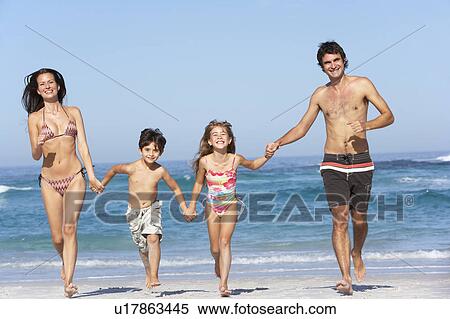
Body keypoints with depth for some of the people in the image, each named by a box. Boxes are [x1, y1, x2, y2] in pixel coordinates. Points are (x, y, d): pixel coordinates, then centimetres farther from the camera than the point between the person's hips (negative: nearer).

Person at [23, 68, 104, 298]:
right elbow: (35, 155, 3)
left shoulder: (73, 112, 8)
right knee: (57, 237, 3)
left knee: (70, 229, -14)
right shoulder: (35, 118, 4)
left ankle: (68, 282, -15)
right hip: (49, 181, 0)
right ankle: (66, 263, 35)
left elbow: (83, 147, 6)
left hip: (74, 177, 0)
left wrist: (92, 176, -2)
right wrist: (38, 145, -20)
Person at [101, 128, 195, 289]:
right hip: (134, 211, 1)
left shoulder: (160, 171, -12)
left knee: (153, 238, -24)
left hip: (152, 209, -1)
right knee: (142, 246, 13)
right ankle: (148, 273, 38)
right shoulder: (132, 168, -16)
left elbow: (175, 189, 3)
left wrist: (185, 210, 2)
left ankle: (154, 277, -24)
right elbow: (113, 170, 5)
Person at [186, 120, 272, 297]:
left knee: (225, 242, -14)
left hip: (230, 206, -1)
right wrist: (192, 205, 9)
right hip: (212, 207, 1)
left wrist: (267, 157, -10)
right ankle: (218, 263, 45)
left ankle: (223, 284, -16)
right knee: (215, 247, 8)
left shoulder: (236, 159, -16)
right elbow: (198, 183, 1)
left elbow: (253, 165, 7)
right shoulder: (205, 161, -17)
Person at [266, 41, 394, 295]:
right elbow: (302, 128, 16)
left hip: (361, 164, -1)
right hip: (333, 164, 1)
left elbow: (389, 116, 0)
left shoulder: (362, 84, 1)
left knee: (359, 220, 8)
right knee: (340, 219, -12)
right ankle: (346, 279, -14)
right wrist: (278, 143, 1)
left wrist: (366, 125, -19)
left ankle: (357, 254, 40)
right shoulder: (320, 95, 9)